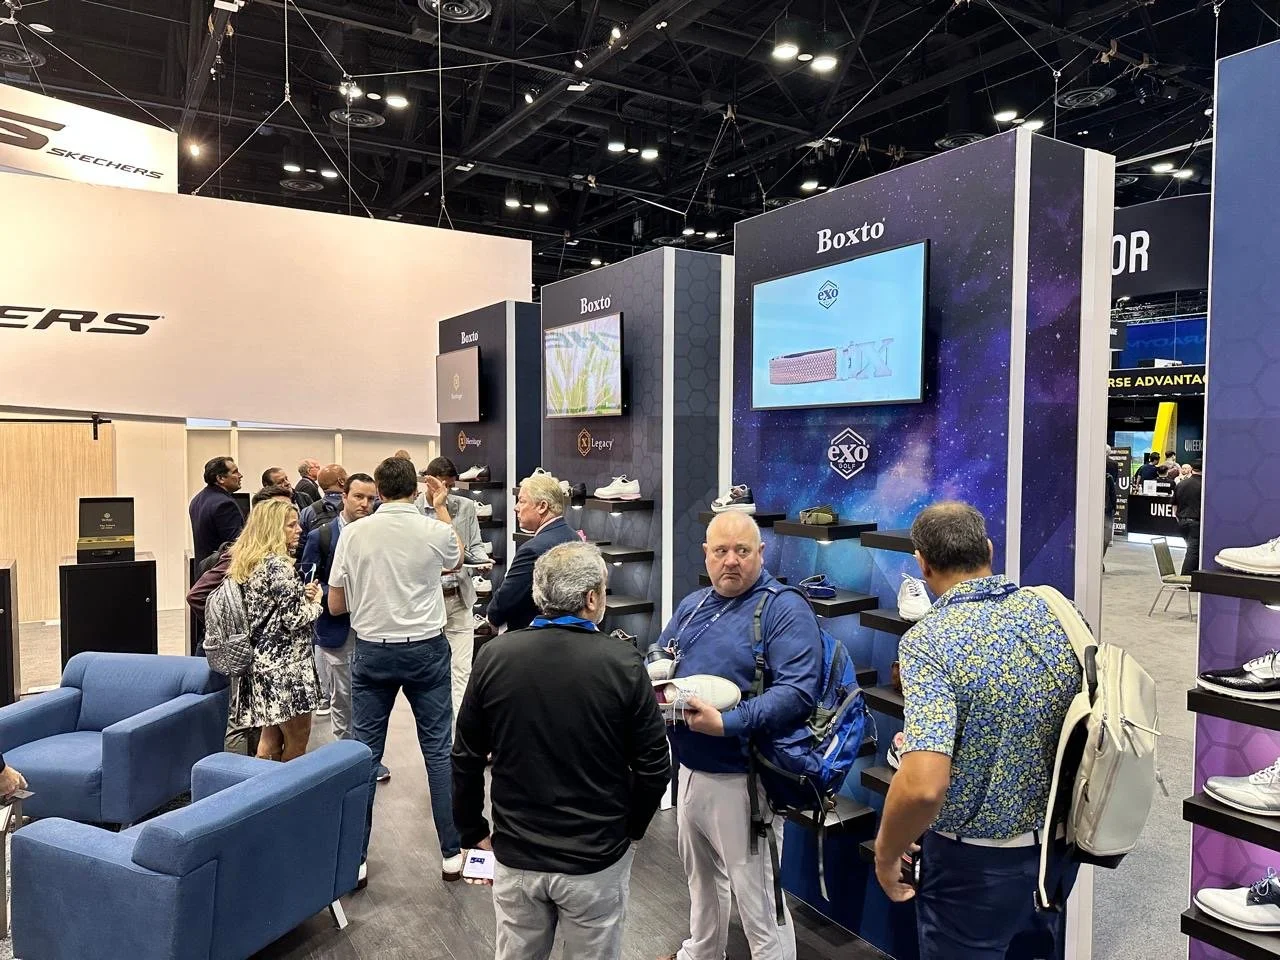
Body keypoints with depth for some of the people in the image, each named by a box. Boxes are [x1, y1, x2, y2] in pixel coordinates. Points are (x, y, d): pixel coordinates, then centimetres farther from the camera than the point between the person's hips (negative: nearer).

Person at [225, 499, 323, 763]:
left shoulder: (246, 563, 10)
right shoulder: (279, 566, -18)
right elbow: (294, 619, -21)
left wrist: (302, 595, 7)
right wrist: (314, 601, -3)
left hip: (261, 661, 9)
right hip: (285, 666, -9)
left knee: (271, 735, 18)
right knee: (297, 740, 4)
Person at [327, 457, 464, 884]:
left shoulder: (353, 534, -5)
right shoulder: (435, 530, -9)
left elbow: (335, 606, 2)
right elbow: (456, 560, 16)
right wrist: (441, 508, 23)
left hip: (372, 651, 1)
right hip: (425, 649, -1)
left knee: (364, 752, 10)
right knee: (439, 751, 8)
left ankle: (355, 859, 17)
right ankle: (452, 853, 15)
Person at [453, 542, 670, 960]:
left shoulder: (494, 656, -10)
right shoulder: (623, 662, -16)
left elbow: (466, 759, -2)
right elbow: (654, 766, -10)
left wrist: (473, 832, 12)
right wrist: (630, 829, 7)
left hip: (516, 856, 2)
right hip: (598, 860, -2)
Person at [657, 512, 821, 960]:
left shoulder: (784, 609, -16)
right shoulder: (691, 605, 8)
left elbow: (797, 692, -26)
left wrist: (727, 724, -33)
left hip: (741, 778, -8)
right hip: (689, 769, 8)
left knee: (758, 902, 5)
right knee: (700, 877, 28)